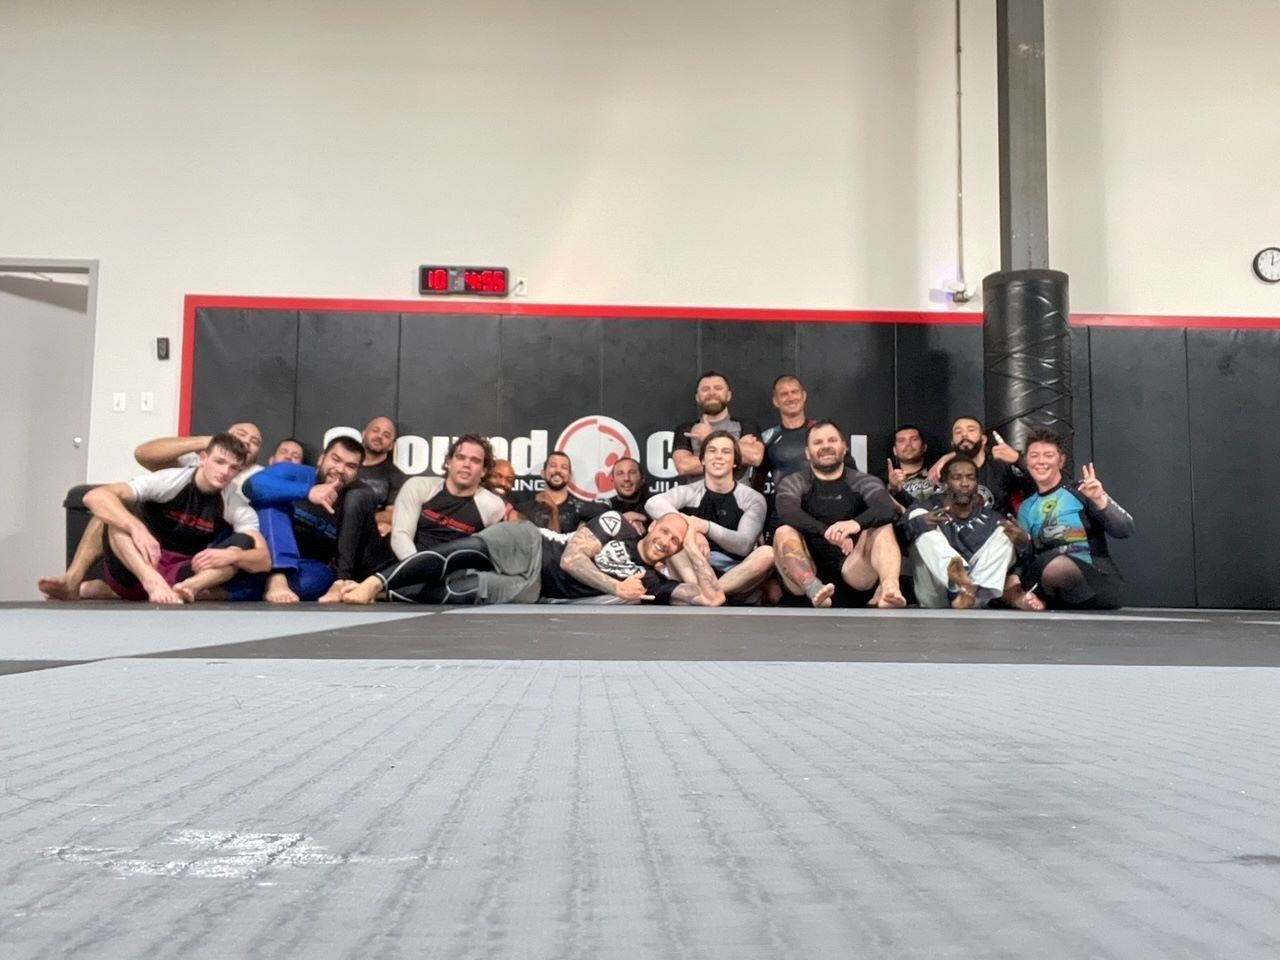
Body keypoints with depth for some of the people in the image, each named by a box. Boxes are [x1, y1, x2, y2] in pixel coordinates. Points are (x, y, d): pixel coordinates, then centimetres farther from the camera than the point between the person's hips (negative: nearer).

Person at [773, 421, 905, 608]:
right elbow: (787, 512, -13)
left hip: (852, 571, 1)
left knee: (882, 528, -20)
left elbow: (887, 509, -10)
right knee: (784, 532, -24)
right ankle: (814, 589, -52)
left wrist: (857, 523, -32)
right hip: (809, 573, 0)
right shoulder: (793, 483, 11)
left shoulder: (863, 482, 12)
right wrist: (827, 531, -29)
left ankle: (890, 588, -50)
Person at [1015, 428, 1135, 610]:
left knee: (1058, 567, -35)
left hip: (1093, 578, -4)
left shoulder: (1082, 492, 3)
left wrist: (1100, 500, -19)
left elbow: (1126, 530, -4)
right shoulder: (1026, 507, 17)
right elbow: (1025, 558, 15)